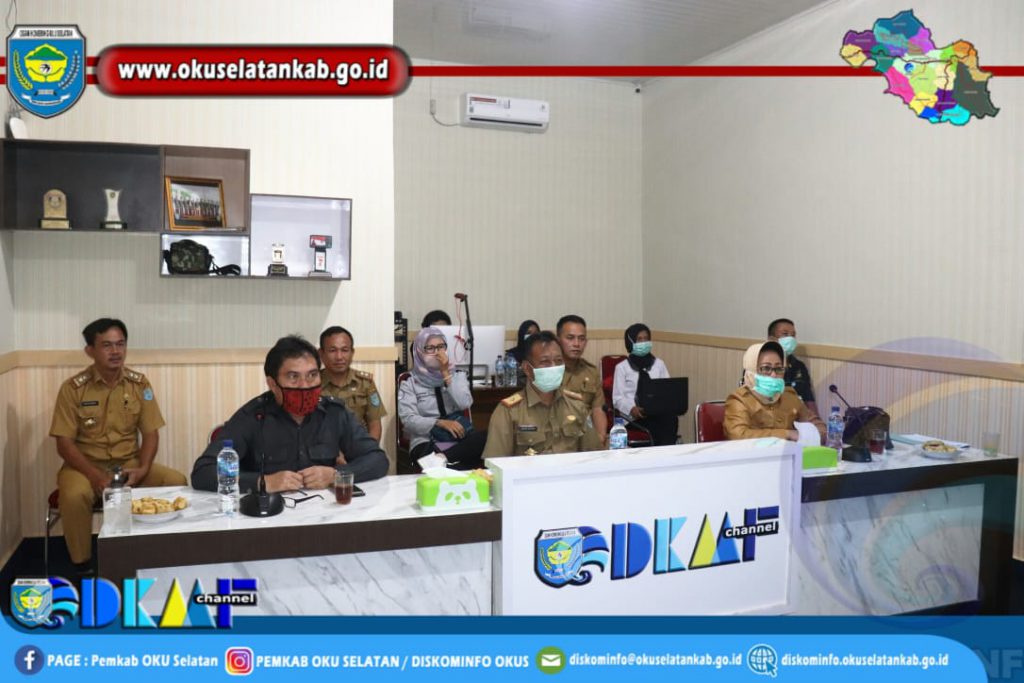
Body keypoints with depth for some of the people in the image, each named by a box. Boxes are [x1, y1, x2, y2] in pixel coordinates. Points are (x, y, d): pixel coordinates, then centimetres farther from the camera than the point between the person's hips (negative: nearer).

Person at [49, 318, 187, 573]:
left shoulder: (139, 384, 0)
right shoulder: (73, 388, -8)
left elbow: (151, 433, 1)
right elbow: (64, 443, -10)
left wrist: (143, 469, -17)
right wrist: (95, 475, -24)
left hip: (130, 463, 2)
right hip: (86, 464, -2)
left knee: (177, 482, -23)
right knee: (74, 495, -36)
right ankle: (83, 566, -13)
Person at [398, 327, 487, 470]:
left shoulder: (457, 375, 16)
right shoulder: (409, 384, 7)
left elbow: (465, 404, -3)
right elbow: (408, 420, -5)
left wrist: (446, 373, -6)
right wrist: (441, 423, -18)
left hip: (459, 437, 5)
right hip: (426, 442, -5)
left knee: (489, 437, -35)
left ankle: (442, 458, -31)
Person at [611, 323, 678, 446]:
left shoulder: (659, 364, 20)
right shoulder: (622, 367, 9)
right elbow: (618, 397, 1)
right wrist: (632, 409, -20)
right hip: (635, 415, -3)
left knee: (672, 418, -32)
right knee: (654, 426, -35)